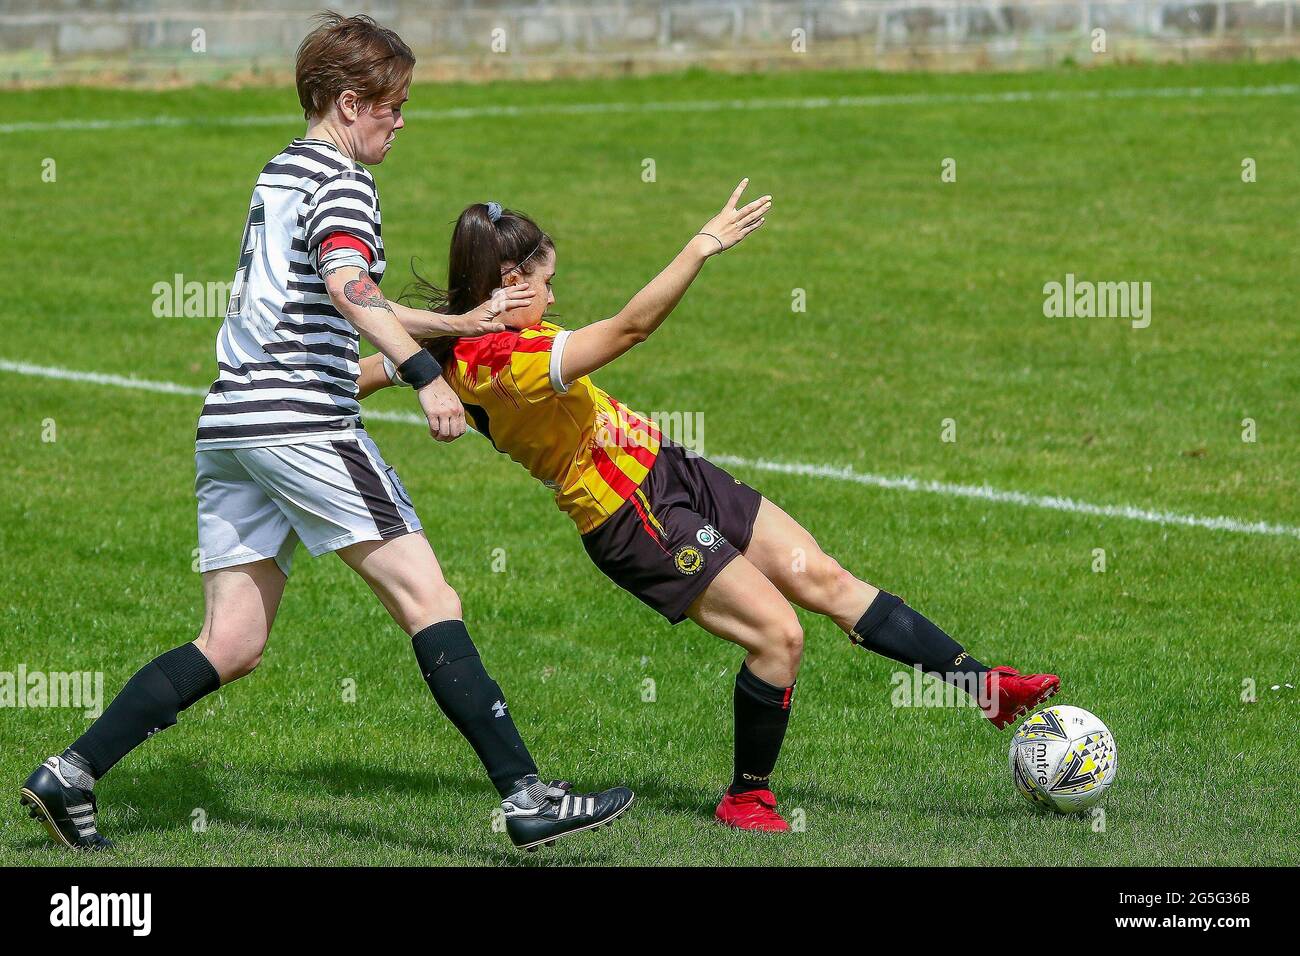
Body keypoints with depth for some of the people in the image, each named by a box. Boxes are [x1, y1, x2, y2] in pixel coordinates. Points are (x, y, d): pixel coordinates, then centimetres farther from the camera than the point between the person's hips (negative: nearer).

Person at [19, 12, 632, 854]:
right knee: (426, 595, -10)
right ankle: (526, 798, -15)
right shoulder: (341, 179, -3)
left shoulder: (280, 174, 26)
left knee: (232, 645, 9)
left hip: (232, 423, 9)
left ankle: (71, 775, 2)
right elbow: (347, 287, -22)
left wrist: (458, 322, 35)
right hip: (302, 415, -9)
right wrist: (424, 374, -29)